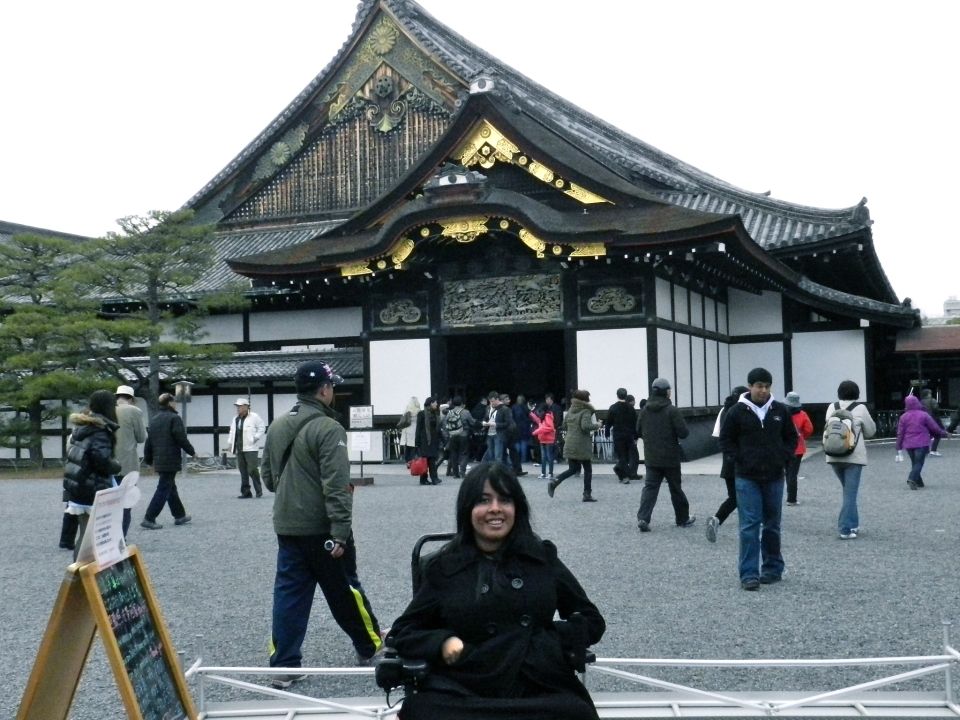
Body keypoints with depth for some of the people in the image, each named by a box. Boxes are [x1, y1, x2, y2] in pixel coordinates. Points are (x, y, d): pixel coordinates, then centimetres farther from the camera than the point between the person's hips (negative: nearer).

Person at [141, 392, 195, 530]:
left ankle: (179, 515, 26)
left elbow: (149, 441, 15)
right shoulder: (174, 418, -11)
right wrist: (192, 452, 0)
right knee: (163, 490, -5)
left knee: (171, 488, 17)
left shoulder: (154, 419, 13)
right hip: (170, 461, -8)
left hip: (158, 461, 8)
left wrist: (149, 460, 21)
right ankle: (149, 519, -8)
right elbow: (181, 439, -14)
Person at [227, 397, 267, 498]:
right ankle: (246, 492, 10)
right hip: (239, 449, 7)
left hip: (251, 448, -7)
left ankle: (259, 490, 3)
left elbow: (262, 427, -4)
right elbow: (232, 432, 21)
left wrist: (255, 438, -10)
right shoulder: (235, 419, 17)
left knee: (252, 470, -10)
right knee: (243, 471, 6)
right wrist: (230, 443, 11)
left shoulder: (254, 417, -4)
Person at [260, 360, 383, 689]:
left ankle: (283, 665, 7)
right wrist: (341, 532, -22)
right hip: (321, 528, -6)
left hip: (286, 526, 7)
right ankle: (369, 646, 27)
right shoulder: (328, 428, -18)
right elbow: (337, 486, -22)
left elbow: (267, 476, 16)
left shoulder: (277, 426, 7)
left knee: (289, 593, 8)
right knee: (344, 590, 9)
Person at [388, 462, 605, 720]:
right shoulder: (444, 567, 11)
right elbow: (403, 631, 16)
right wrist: (442, 643, -6)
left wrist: (551, 641, -2)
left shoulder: (543, 557, 14)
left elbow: (592, 621, 19)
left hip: (541, 690, 1)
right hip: (460, 694, 0)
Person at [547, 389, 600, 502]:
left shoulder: (570, 411, 9)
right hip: (582, 446, -6)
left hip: (570, 445, 6)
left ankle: (554, 482, -6)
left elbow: (564, 426, 16)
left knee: (573, 469, 14)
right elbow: (586, 426, -25)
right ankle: (587, 495, 10)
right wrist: (596, 425, -9)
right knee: (588, 470, 8)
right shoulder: (586, 412, -12)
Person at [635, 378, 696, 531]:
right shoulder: (671, 410, -14)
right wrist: (674, 433, 5)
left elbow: (639, 431, 11)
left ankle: (643, 517, -13)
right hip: (670, 457, -3)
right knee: (675, 488, 10)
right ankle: (683, 518, 24)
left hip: (651, 458, 3)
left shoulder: (644, 411, 2)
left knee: (650, 487, 3)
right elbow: (684, 432, -16)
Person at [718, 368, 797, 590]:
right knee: (750, 526, -7)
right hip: (747, 478, -3)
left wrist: (783, 457, 1)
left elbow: (791, 437, 14)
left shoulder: (780, 411, 3)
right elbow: (726, 440, 3)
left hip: (774, 477, 3)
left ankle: (773, 569, 24)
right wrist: (738, 460, -6)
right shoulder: (737, 412, -4)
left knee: (772, 525, 12)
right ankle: (748, 574, -5)